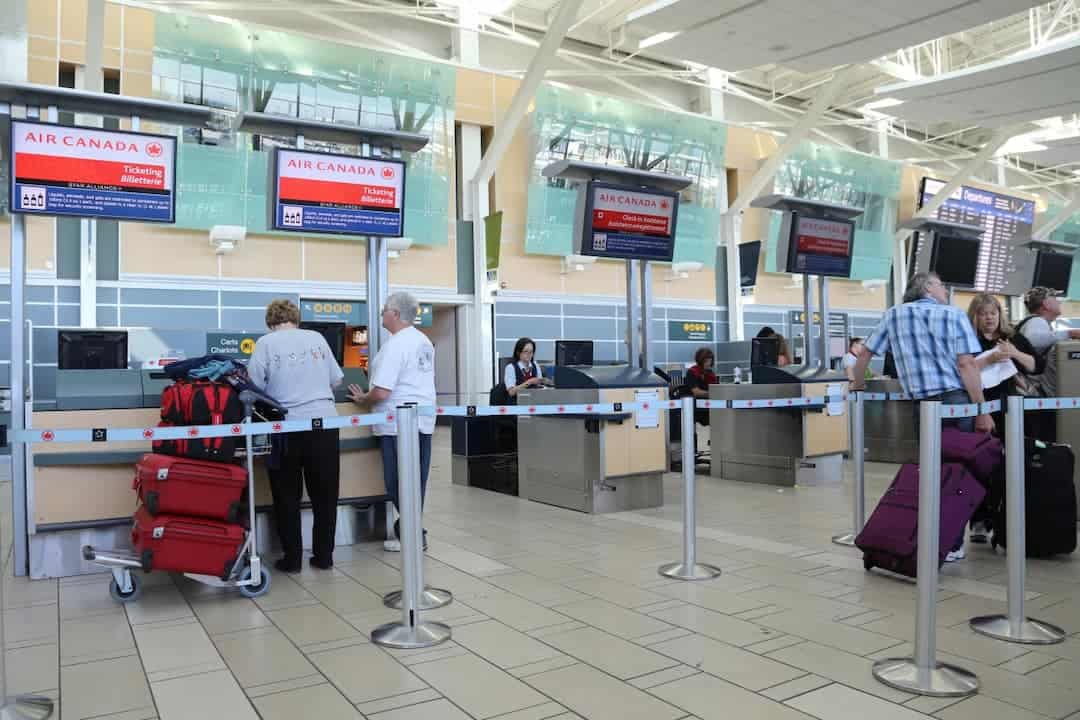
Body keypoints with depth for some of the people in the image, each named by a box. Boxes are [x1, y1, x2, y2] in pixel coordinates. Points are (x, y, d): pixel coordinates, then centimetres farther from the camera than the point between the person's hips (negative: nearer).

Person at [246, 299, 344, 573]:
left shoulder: (266, 342, -2)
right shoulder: (316, 338, 7)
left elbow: (254, 386, -4)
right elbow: (336, 380, 11)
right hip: (324, 422, 3)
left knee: (288, 497, 11)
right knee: (325, 495, 12)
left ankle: (292, 559, 15)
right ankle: (324, 556, 18)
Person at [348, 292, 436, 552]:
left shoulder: (395, 344, -16)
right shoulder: (425, 341, 11)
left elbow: (381, 392, -21)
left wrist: (362, 399, -1)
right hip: (423, 420, 9)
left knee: (399, 482, 2)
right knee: (416, 481, 13)